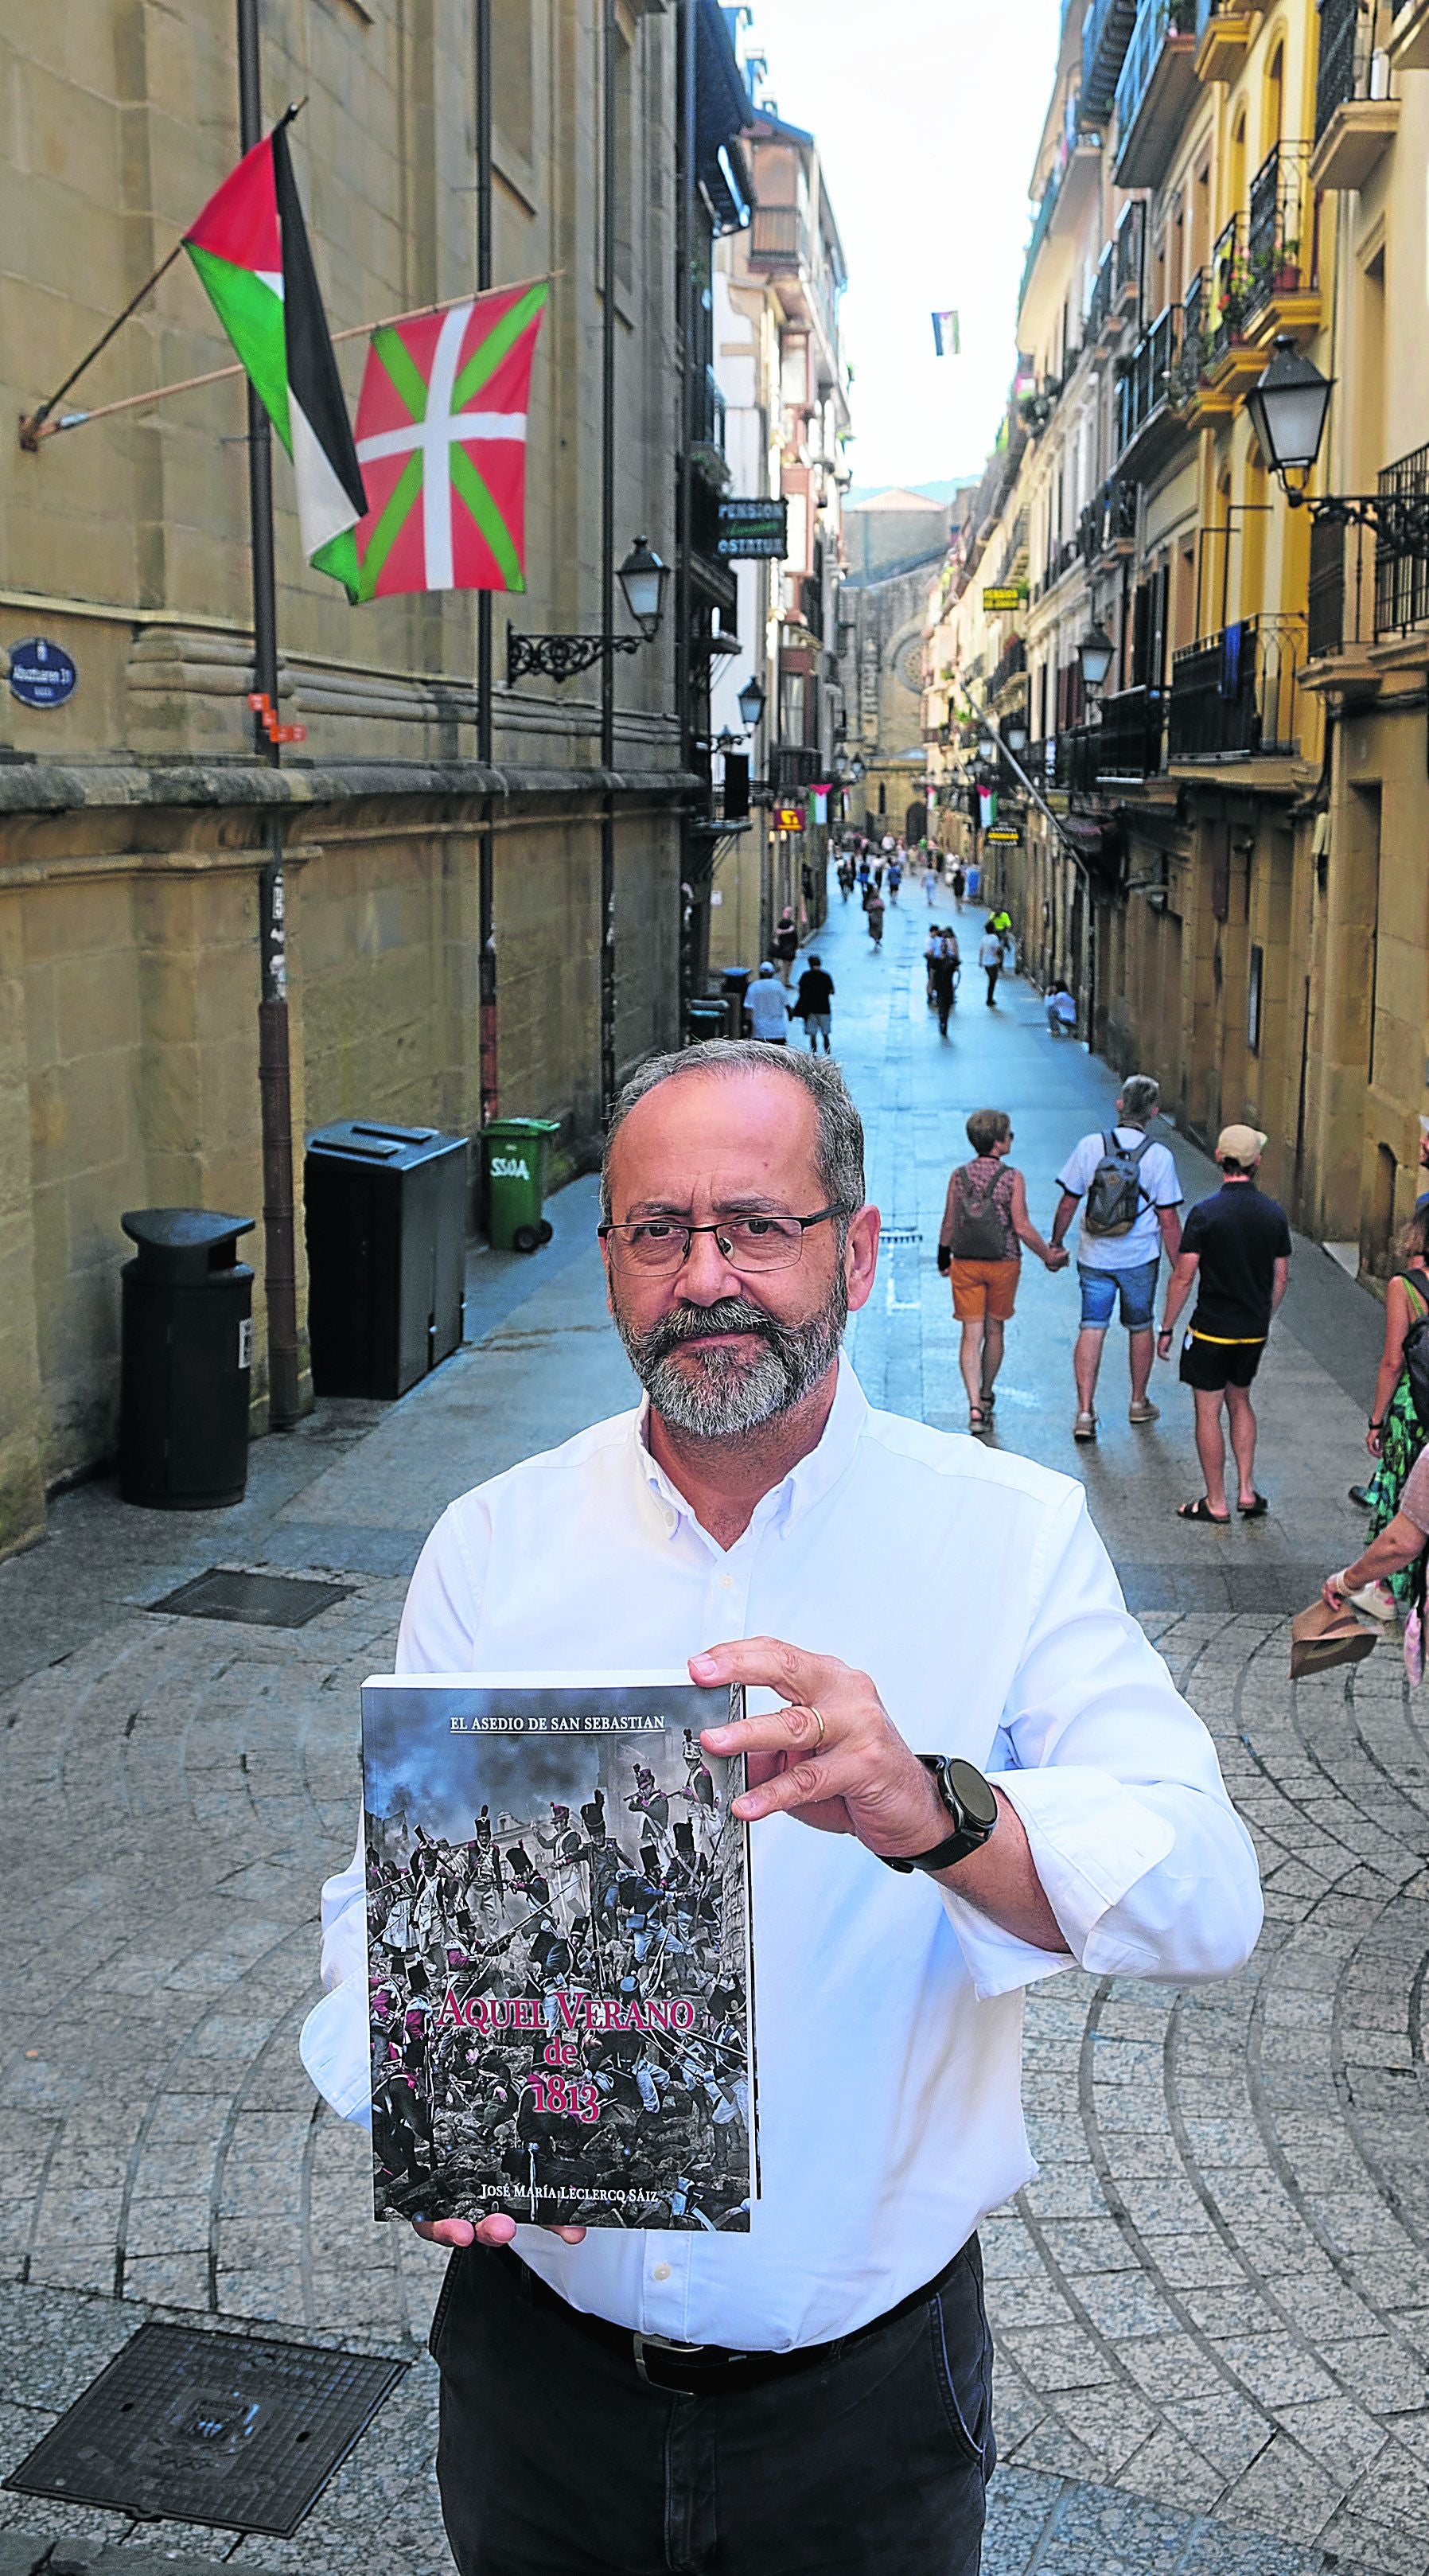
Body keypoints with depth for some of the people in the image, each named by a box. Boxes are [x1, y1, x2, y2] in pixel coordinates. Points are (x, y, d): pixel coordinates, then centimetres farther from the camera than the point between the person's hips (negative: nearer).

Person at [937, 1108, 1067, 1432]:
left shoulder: (959, 1176, -4)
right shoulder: (1012, 1178, -13)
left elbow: (948, 1223, 3)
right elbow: (1022, 1227, -14)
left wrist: (943, 1256, 18)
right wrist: (1049, 1256, -2)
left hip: (965, 1263, 2)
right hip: (1003, 1263, -1)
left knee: (972, 1335, 2)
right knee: (994, 1330, 17)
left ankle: (975, 1406, -9)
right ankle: (986, 1396, 34)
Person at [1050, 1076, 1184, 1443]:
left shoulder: (1090, 1146, -8)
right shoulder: (1159, 1156, -11)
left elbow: (1068, 1203, -2)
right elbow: (1168, 1220, -8)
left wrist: (1056, 1243, 13)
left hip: (1094, 1257, 0)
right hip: (1139, 1259, 0)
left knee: (1092, 1329, 3)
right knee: (1140, 1327, 17)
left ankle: (1085, 1411, -5)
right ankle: (1139, 1403, 31)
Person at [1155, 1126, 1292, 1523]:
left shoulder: (1204, 1214, -15)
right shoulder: (1275, 1215, -1)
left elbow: (1183, 1277, -14)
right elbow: (1281, 1278, 7)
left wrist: (1166, 1329, -4)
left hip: (1211, 1330, -5)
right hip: (1254, 1332, 5)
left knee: (1208, 1412, 5)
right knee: (1240, 1402, 23)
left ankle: (1216, 1503, 12)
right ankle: (1247, 1491, 19)